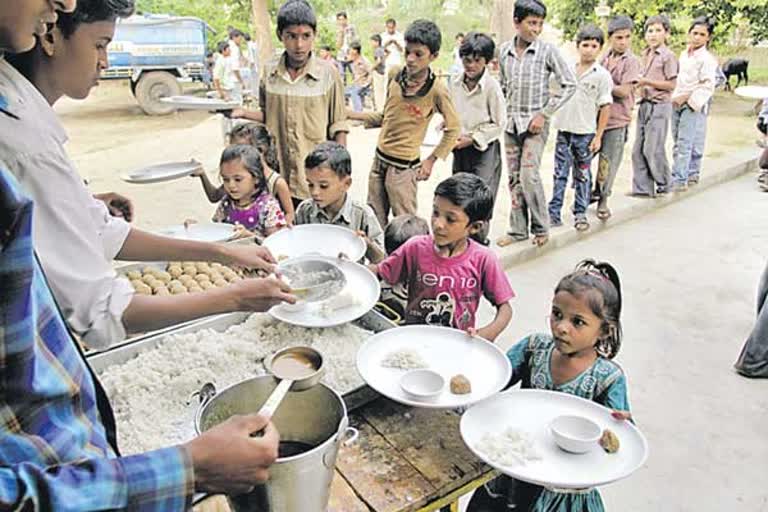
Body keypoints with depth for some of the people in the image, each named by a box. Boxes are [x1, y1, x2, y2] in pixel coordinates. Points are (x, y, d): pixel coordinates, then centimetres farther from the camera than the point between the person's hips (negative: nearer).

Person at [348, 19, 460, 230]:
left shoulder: (437, 90, -16)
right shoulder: (394, 75, 1)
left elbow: (453, 129, -3)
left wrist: (431, 160, -4)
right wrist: (353, 115, 6)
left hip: (404, 167, -6)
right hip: (379, 159, 6)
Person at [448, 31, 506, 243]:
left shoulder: (491, 86, -13)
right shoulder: (454, 83, 1)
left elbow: (499, 124, -9)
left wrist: (472, 139, -14)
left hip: (485, 150, -5)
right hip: (460, 149, 6)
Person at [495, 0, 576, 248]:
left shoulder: (548, 51, -7)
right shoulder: (504, 51, 5)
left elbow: (569, 84, -6)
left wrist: (544, 113, -11)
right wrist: (499, 114, 8)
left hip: (535, 122, -4)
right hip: (511, 122, 4)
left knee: (529, 175, -12)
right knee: (514, 178, 7)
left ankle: (541, 227, 7)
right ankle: (518, 229, 17)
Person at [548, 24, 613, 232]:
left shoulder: (602, 75, -4)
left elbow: (605, 107, -4)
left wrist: (598, 136, -7)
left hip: (585, 132, -2)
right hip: (564, 129, 2)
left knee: (582, 175, 7)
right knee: (560, 173, 5)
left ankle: (580, 214, 16)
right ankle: (554, 213, 10)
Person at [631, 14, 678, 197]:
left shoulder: (668, 56, -9)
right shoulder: (645, 54, 13)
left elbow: (671, 85, -12)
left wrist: (646, 81, -17)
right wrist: (638, 83, 5)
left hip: (659, 106, -7)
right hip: (645, 104, 8)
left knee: (653, 149, -6)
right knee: (638, 149, 5)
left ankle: (664, 183, 14)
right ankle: (642, 188, 12)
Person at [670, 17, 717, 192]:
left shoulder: (707, 59, -9)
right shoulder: (684, 54, 14)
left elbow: (707, 86, -13)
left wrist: (690, 101, -18)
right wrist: (675, 97, 13)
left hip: (693, 106, -8)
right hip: (676, 104, 8)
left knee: (684, 144, -11)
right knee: (678, 143, 11)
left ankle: (679, 180, -10)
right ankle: (689, 174, 23)